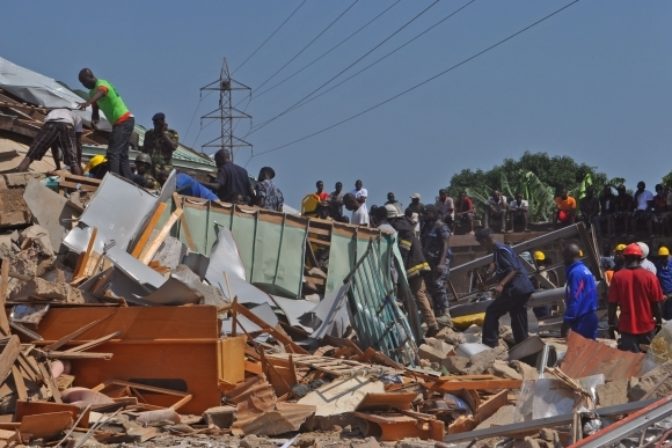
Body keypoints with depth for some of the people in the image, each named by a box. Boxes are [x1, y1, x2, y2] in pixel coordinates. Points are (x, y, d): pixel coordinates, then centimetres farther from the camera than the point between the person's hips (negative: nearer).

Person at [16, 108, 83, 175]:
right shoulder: (77, 118, 41)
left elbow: (54, 145, 45)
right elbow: (78, 143, 36)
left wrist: (58, 167, 49)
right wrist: (79, 165, 43)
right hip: (67, 126, -1)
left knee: (30, 156, 2)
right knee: (73, 162, 6)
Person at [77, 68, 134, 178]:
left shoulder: (102, 84, -13)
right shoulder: (93, 91, 17)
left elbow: (99, 93, -38)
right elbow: (95, 109, 17)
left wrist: (87, 103, -57)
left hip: (124, 121, -10)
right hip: (120, 122, 10)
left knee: (113, 152, -18)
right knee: (122, 154, 10)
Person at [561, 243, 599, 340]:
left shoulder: (576, 273, -16)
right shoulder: (585, 269, 15)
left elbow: (575, 299, -21)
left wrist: (566, 321, -19)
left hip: (582, 320, -10)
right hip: (589, 317, 10)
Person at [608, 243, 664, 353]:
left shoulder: (617, 276, -8)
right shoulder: (650, 277, -8)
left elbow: (612, 303, -6)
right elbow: (656, 303, -4)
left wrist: (611, 323, 4)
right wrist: (659, 322, 8)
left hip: (627, 326, -1)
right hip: (646, 325, 1)